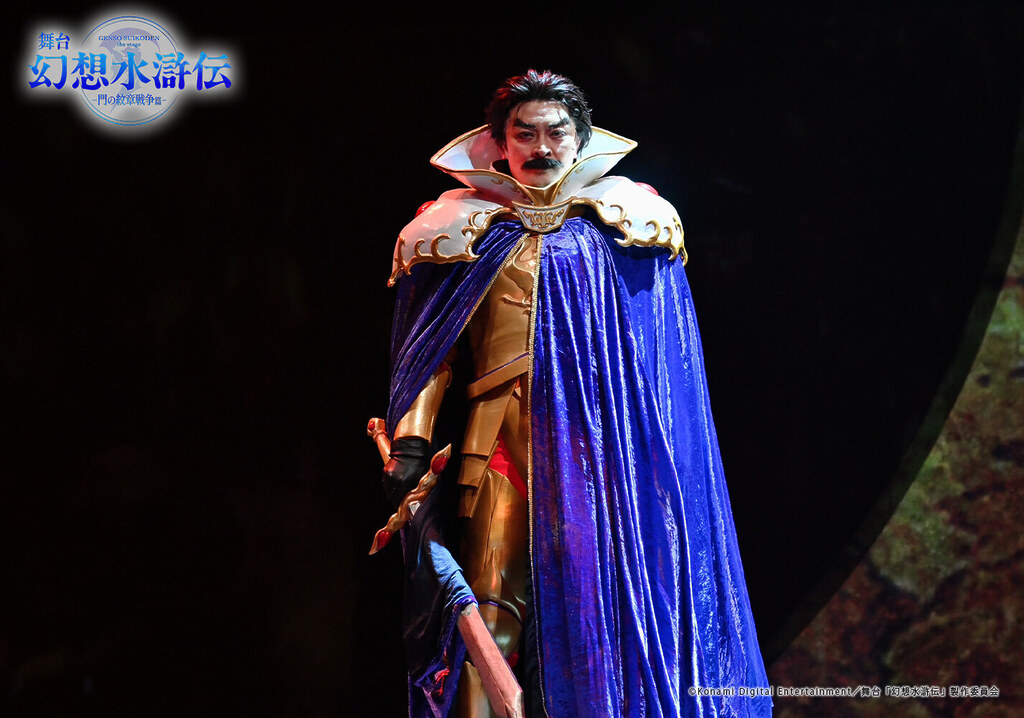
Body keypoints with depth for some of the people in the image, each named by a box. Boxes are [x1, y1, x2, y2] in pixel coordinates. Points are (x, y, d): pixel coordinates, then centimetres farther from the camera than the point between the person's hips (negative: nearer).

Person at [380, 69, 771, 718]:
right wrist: (411, 445, -2)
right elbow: (432, 353, 11)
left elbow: (667, 359, 12)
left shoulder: (627, 221, 14)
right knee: (493, 606, -9)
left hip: (607, 439, 0)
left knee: (609, 597, -5)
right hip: (506, 439, 0)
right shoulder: (464, 230, 14)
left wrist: (662, 450, 3)